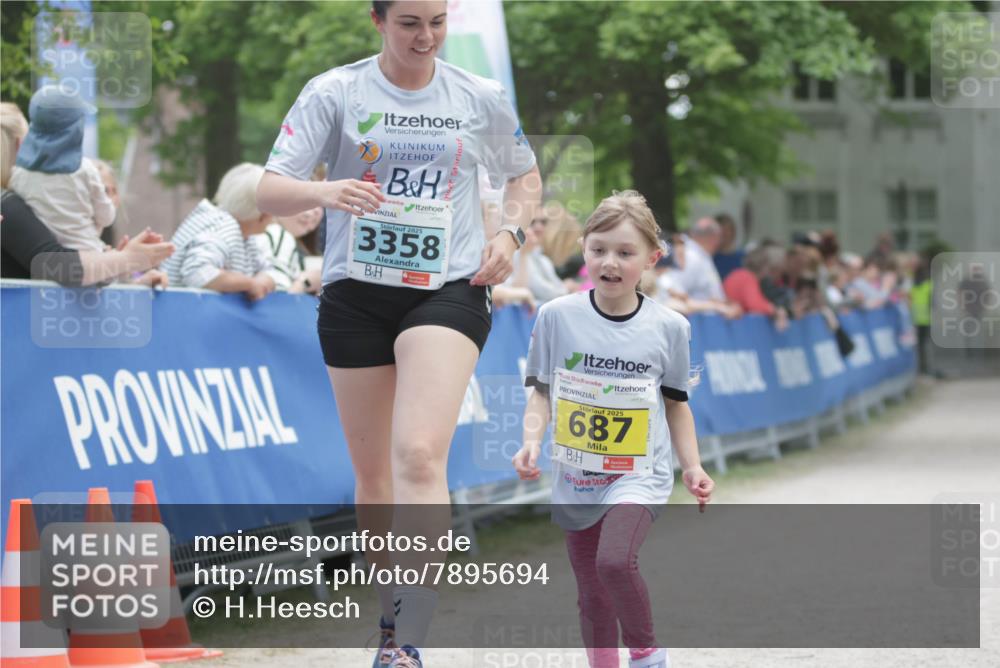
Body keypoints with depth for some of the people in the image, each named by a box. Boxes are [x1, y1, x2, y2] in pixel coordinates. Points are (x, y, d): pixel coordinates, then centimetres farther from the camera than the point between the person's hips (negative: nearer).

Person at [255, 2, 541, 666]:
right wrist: (325, 192, -29)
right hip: (356, 296, 1)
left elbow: (525, 174, 22)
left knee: (419, 455, -22)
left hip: (448, 291, -1)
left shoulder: (482, 98, 4)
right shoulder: (334, 92, -1)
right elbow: (269, 190, -7)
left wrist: (511, 234, 2)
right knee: (373, 473, 9)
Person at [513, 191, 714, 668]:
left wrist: (692, 467, 4)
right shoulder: (557, 316, -4)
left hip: (640, 475, -2)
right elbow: (541, 392, 3)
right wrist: (531, 442, -12)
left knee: (615, 561, -27)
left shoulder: (668, 327, -3)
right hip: (576, 480, 3)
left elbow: (675, 402, 9)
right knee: (592, 597, 10)